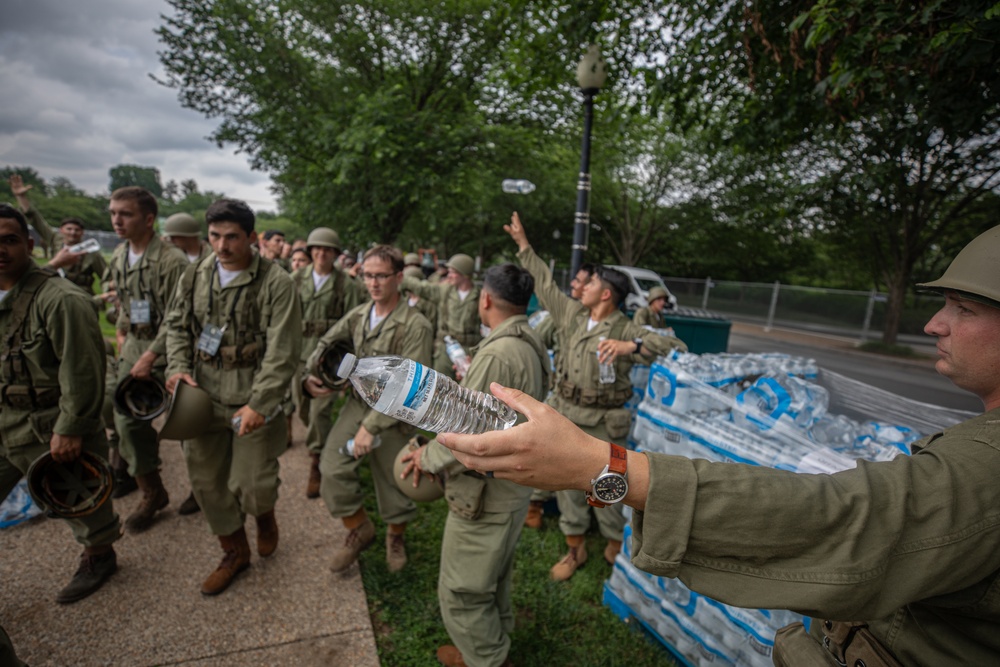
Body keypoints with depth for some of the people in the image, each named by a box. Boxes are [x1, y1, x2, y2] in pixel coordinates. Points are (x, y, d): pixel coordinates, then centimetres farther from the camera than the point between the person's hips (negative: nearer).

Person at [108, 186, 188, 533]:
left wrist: (149, 357, -21)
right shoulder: (118, 256, 6)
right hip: (134, 344, 8)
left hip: (166, 348, -8)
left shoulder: (171, 260, -20)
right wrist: (121, 333, 13)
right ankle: (152, 493, 27)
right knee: (127, 418, 9)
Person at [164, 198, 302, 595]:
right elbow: (177, 327, 17)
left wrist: (258, 404, -20)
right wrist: (178, 368, -1)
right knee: (205, 479, 14)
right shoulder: (194, 278, 5)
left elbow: (282, 353, -16)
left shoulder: (275, 284, -13)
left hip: (253, 400, -5)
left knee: (251, 483, -1)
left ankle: (265, 517, 38)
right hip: (202, 398, 6)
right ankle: (235, 551, 37)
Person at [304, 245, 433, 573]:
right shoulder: (358, 315, -1)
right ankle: (359, 531, 20)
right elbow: (326, 344, 15)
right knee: (332, 469, -7)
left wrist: (372, 425, -24)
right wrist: (308, 375, -1)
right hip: (358, 402, 5)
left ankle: (396, 536, 42)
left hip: (393, 414, -4)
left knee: (393, 482, 10)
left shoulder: (415, 326, -21)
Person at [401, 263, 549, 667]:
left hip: (486, 492, -10)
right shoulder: (530, 345, 2)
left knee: (462, 591, 12)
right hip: (512, 482, 10)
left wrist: (428, 457, -13)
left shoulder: (497, 354, -28)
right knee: (493, 576, 29)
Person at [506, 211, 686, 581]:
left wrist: (632, 346, -36)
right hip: (564, 415, 6)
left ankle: (616, 546, 34)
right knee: (567, 483, 14)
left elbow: (676, 346, -23)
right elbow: (544, 283, 13)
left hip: (601, 423, -5)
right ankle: (575, 547, 33)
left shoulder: (627, 331, -13)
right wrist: (523, 245, 17)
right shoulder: (572, 313, 3)